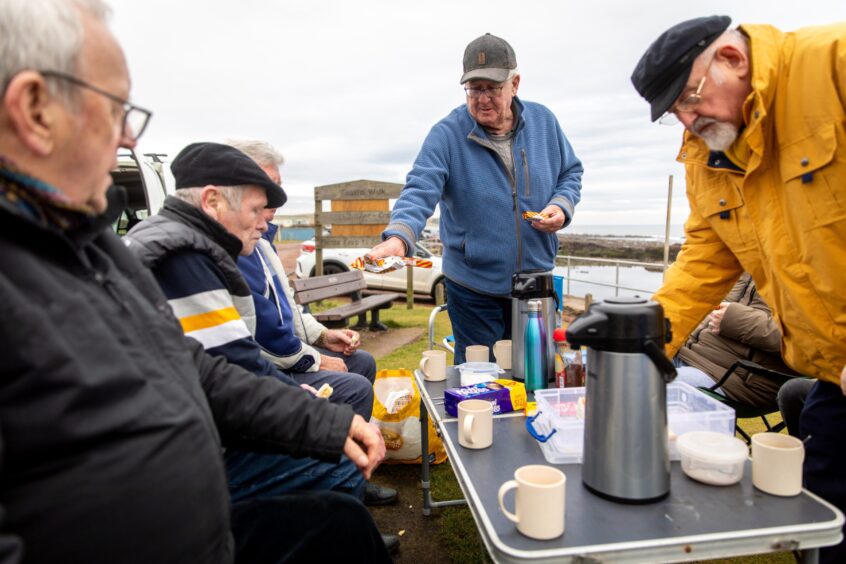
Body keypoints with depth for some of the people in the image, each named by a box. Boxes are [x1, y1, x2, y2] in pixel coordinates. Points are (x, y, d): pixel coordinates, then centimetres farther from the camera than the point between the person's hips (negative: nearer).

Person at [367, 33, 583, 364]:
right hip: (474, 289, -3)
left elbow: (570, 173, 13)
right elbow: (420, 190, -23)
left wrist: (562, 205, -8)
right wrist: (398, 237, -41)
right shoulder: (446, 134, -12)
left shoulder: (543, 121, 2)